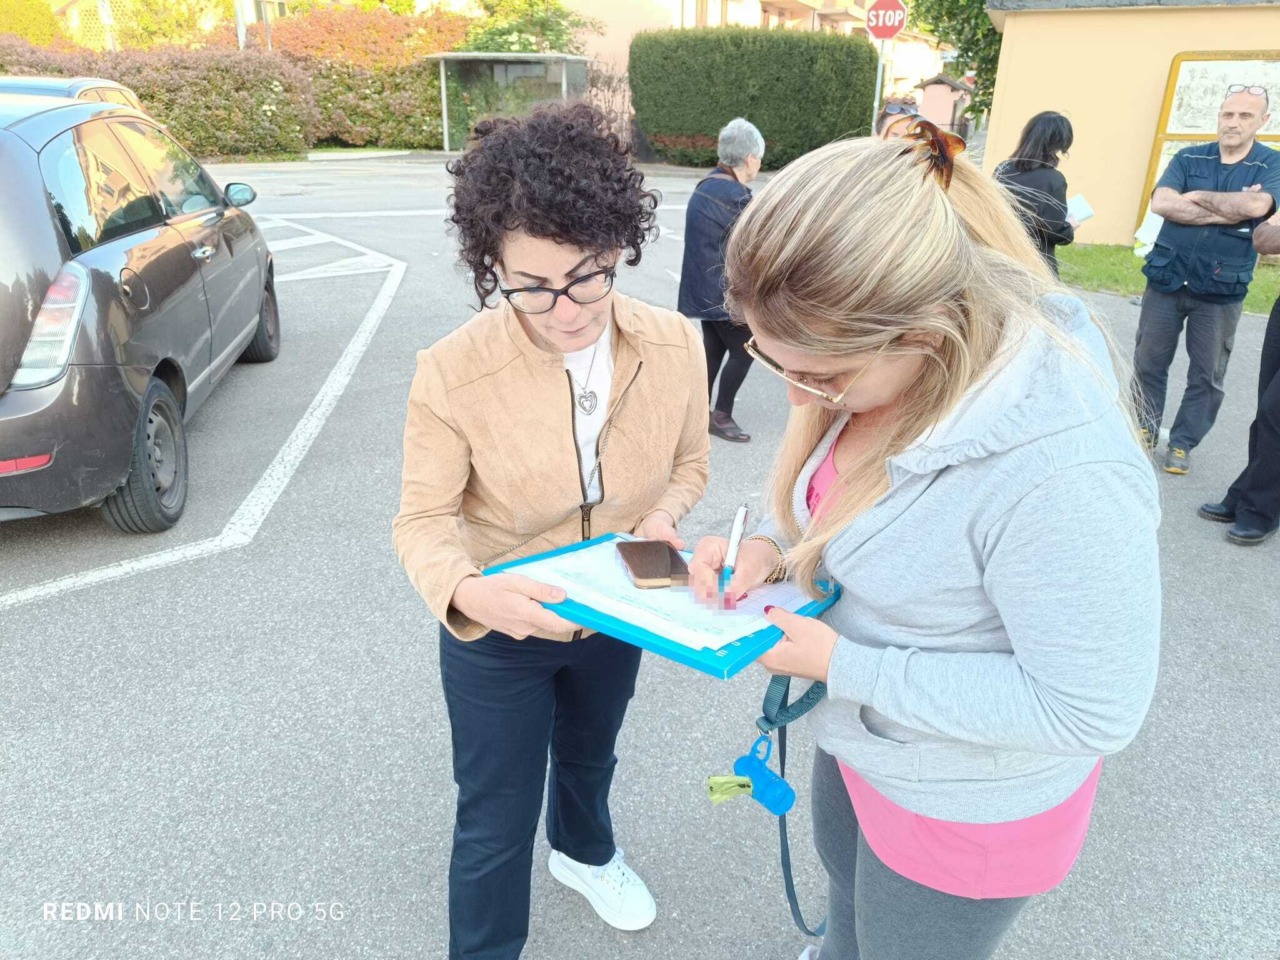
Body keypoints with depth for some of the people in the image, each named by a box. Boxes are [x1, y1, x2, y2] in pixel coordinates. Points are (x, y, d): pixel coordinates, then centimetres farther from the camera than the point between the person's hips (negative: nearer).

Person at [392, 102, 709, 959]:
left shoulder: (674, 345, -19)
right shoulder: (452, 372, -30)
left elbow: (688, 463, -1)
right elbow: (424, 520, -19)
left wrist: (662, 516, -22)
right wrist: (467, 589, -40)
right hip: (496, 633, -4)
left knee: (589, 755, 33)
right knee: (496, 822, 14)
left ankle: (584, 852, 67)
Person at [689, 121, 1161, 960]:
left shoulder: (1063, 473, -40)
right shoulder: (876, 362, -16)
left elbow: (1094, 711, -30)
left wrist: (841, 664, -29)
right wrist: (773, 548, -17)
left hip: (967, 804, -7)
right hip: (859, 734, 7)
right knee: (848, 883, 36)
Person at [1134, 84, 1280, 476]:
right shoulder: (1188, 158, 3)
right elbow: (1160, 202, -15)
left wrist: (1198, 197, -12)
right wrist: (1227, 210, -17)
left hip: (1222, 290, -1)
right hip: (1166, 278, 1)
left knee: (1207, 375, 5)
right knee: (1148, 361, 9)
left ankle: (1183, 442, 18)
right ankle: (1145, 428, 27)